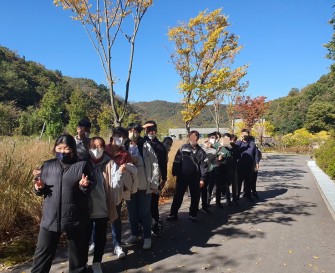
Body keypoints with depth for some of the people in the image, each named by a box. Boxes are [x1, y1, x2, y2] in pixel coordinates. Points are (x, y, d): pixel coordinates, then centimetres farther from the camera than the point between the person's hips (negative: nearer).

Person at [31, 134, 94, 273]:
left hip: (76, 218, -2)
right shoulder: (48, 165, 5)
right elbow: (41, 190, 12)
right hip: (50, 217, 2)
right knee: (43, 253, 11)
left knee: (77, 253, 15)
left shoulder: (82, 165, -4)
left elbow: (92, 188, 0)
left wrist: (85, 186, -22)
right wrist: (39, 187, -10)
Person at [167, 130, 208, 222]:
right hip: (182, 176, -1)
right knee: (178, 196, 5)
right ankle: (173, 214, 14)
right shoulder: (183, 148, 0)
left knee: (195, 197, 8)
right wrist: (175, 173, -7)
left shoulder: (200, 151, 2)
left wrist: (202, 178, -6)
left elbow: (203, 165, 0)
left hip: (195, 177, 1)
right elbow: (177, 161, -1)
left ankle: (193, 214, 24)